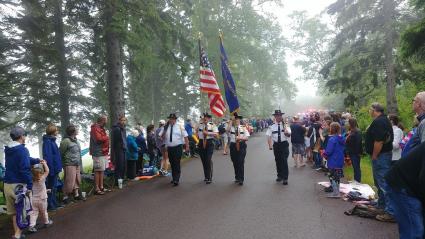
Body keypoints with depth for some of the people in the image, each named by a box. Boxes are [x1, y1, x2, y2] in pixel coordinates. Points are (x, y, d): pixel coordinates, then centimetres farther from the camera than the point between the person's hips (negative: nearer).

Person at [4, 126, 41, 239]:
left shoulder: (8, 150, 11)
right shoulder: (22, 150, -16)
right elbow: (25, 168, -21)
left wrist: (37, 160, 33)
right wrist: (30, 185, -18)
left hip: (7, 184, 8)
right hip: (19, 184, -8)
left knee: (14, 212, 16)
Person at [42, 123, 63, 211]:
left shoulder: (52, 140, 11)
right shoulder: (47, 142, -18)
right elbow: (47, 156, -22)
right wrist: (51, 169, -22)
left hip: (55, 168, 9)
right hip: (52, 168, -9)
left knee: (54, 186, 16)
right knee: (51, 187, 2)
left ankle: (54, 203, 26)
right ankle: (49, 205, 12)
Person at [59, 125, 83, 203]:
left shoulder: (76, 140, 11)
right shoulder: (66, 141, -15)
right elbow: (61, 152, -11)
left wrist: (80, 163, 15)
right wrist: (63, 163, -5)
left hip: (77, 164, 8)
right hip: (69, 164, -8)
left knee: (77, 179, 13)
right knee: (70, 181, -4)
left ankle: (76, 194, 24)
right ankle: (66, 196, 9)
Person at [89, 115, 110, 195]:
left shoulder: (101, 128, 19)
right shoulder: (95, 128, -12)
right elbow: (99, 139, -23)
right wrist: (106, 137, -7)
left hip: (104, 152, 10)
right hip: (98, 153, -10)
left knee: (102, 170, 14)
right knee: (98, 170, -5)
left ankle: (101, 187, 21)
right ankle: (96, 189, 0)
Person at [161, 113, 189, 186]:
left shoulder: (180, 127, 1)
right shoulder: (165, 128, 7)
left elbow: (185, 136, 0)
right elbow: (161, 137, 5)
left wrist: (187, 146, -7)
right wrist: (164, 132, -15)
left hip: (178, 148, -4)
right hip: (169, 148, 4)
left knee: (177, 164, -10)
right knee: (172, 164, 13)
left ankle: (176, 180, -8)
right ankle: (174, 178, 27)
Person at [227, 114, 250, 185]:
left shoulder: (243, 127, 2)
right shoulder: (231, 127, 5)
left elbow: (246, 138, -2)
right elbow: (228, 130, -19)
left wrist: (240, 138, -18)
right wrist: (230, 122, -11)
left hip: (241, 146, -2)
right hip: (233, 146, 2)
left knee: (241, 162, -8)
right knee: (235, 163, 11)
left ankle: (241, 179, -1)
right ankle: (237, 177, 26)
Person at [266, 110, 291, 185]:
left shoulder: (285, 125, 0)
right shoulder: (272, 127, 1)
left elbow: (289, 134, -11)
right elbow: (269, 136, -2)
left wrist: (286, 132, -34)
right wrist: (270, 145, -13)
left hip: (284, 144, -2)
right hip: (276, 145, 2)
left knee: (284, 161, -5)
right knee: (278, 161, 12)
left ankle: (285, 178, 1)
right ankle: (280, 176, 28)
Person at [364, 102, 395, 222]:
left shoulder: (378, 122, -21)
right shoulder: (384, 120, 14)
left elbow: (379, 141, -27)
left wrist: (374, 156, -20)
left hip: (380, 156, -11)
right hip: (384, 154, 11)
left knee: (384, 184, -9)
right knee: (380, 182, 22)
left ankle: (391, 212, -6)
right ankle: (381, 205, 36)